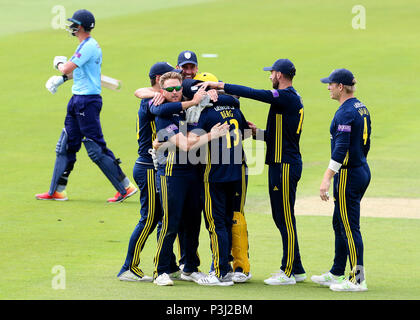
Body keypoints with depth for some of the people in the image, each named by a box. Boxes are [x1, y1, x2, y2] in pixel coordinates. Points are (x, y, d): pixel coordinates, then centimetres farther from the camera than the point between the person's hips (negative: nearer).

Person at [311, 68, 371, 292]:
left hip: (348, 174, -10)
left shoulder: (346, 113, -18)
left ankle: (358, 280, -5)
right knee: (339, 224, 18)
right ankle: (336, 274, 26)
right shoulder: (362, 109, 12)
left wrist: (327, 178, -26)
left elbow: (341, 149, -24)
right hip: (362, 171, 10)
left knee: (350, 227, -6)